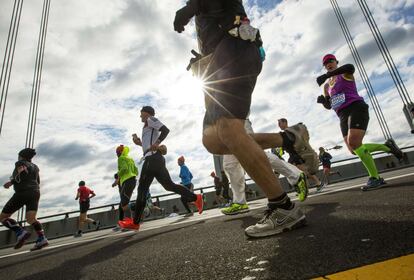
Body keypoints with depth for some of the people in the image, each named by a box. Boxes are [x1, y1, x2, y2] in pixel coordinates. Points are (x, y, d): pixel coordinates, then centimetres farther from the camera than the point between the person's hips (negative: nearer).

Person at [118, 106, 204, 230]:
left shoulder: (151, 119, 4)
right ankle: (196, 198, 1)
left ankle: (135, 222, -1)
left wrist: (157, 143, -21)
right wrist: (140, 143, 19)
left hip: (152, 158, -10)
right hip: (156, 158, 10)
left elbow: (166, 130, -13)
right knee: (169, 185, 6)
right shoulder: (149, 127, 31)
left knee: (142, 188, -6)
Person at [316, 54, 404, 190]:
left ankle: (375, 178, -13)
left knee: (354, 143, -25)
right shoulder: (327, 85, 22)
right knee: (354, 149, -3)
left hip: (356, 108, -7)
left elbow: (350, 67, -23)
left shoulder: (345, 74, 4)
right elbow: (328, 105, 22)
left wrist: (326, 75, -31)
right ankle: (387, 146, 17)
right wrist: (322, 100, -1)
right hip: (343, 116, 7)